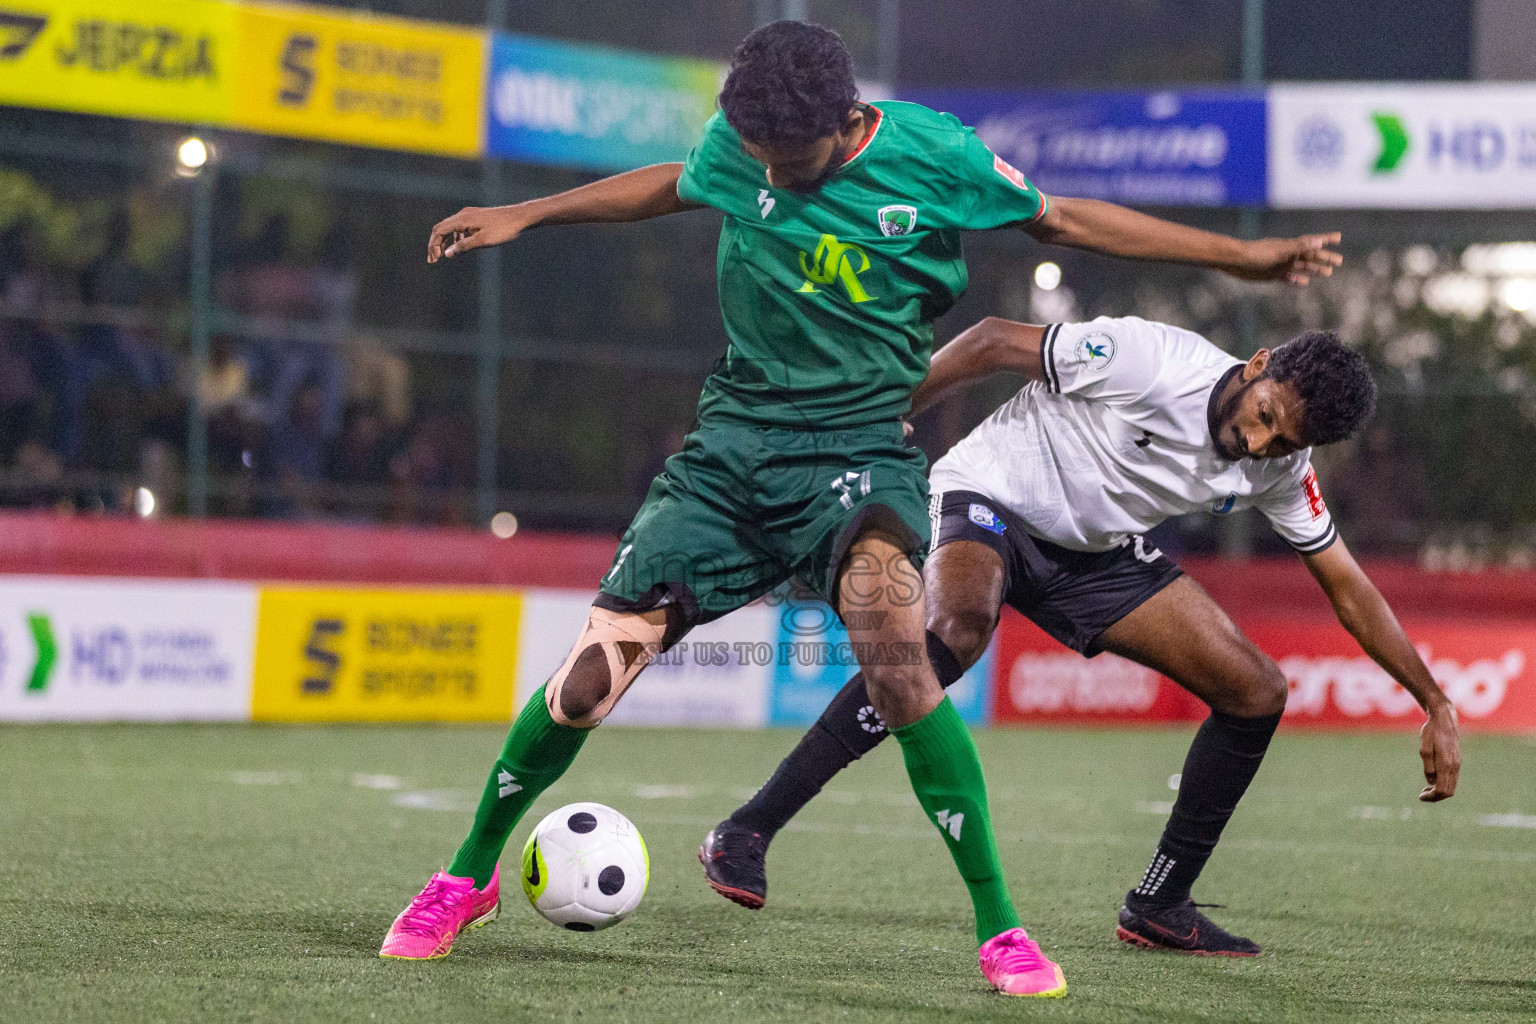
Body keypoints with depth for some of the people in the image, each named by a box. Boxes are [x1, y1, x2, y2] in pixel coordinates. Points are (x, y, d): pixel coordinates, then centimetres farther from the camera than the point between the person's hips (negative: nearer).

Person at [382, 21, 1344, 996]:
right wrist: (521, 215, 28)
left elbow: (1061, 219, 4)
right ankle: (468, 878, 20)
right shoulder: (734, 144, -2)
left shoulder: (933, 155, -9)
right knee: (588, 679, -6)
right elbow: (674, 185, 22)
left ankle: (999, 926, -23)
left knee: (892, 642, -32)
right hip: (733, 439, 3)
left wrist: (1244, 254, 5)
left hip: (859, 438, -3)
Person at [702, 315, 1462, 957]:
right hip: (989, 495, -7)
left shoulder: (1279, 469, -8)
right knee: (955, 631, -39)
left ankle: (1158, 906, 10)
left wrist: (1437, 706, 2)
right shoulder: (1149, 360, -28)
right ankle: (745, 835, -35)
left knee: (1257, 695, -4)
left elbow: (1348, 588, 3)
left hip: (1098, 552, 7)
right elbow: (994, 342, -18)